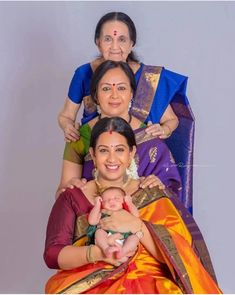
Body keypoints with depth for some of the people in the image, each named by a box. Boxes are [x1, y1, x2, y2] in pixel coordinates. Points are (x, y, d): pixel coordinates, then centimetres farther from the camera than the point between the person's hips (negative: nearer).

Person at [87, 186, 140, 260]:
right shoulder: (102, 214, 27)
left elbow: (136, 215, 12)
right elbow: (92, 221, 9)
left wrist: (129, 202, 18)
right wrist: (97, 205, 13)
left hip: (124, 239, 1)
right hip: (106, 238, 0)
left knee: (135, 237, -26)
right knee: (99, 231, -27)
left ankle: (123, 251, -52)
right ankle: (106, 249, -51)